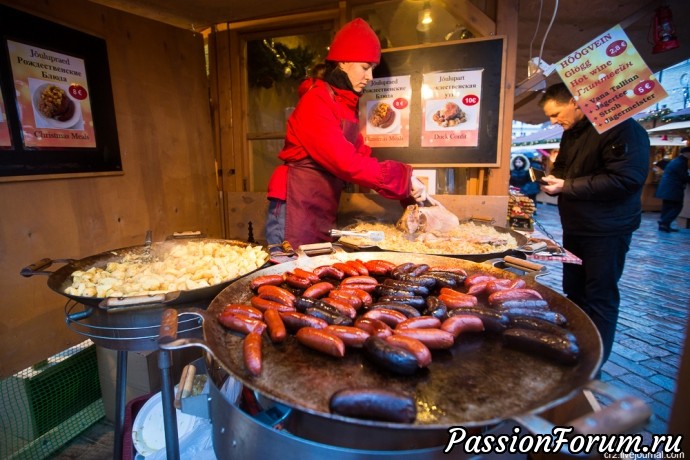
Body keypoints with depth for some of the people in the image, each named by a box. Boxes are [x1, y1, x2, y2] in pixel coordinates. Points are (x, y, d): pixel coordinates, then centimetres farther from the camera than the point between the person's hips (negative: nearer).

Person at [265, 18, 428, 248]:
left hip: (322, 212, 8)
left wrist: (407, 188, -4)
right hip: (295, 208, -8)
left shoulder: (346, 104, 13)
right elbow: (345, 162, -24)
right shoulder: (316, 101, -14)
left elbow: (361, 155, 6)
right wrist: (402, 177, -19)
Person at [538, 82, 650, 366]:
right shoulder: (571, 134, 11)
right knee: (573, 292, 16)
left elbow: (627, 178, -26)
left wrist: (566, 186, -23)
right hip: (575, 228, 8)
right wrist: (550, 178, -3)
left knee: (599, 299, 1)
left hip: (606, 232, -8)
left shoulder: (620, 128, -16)